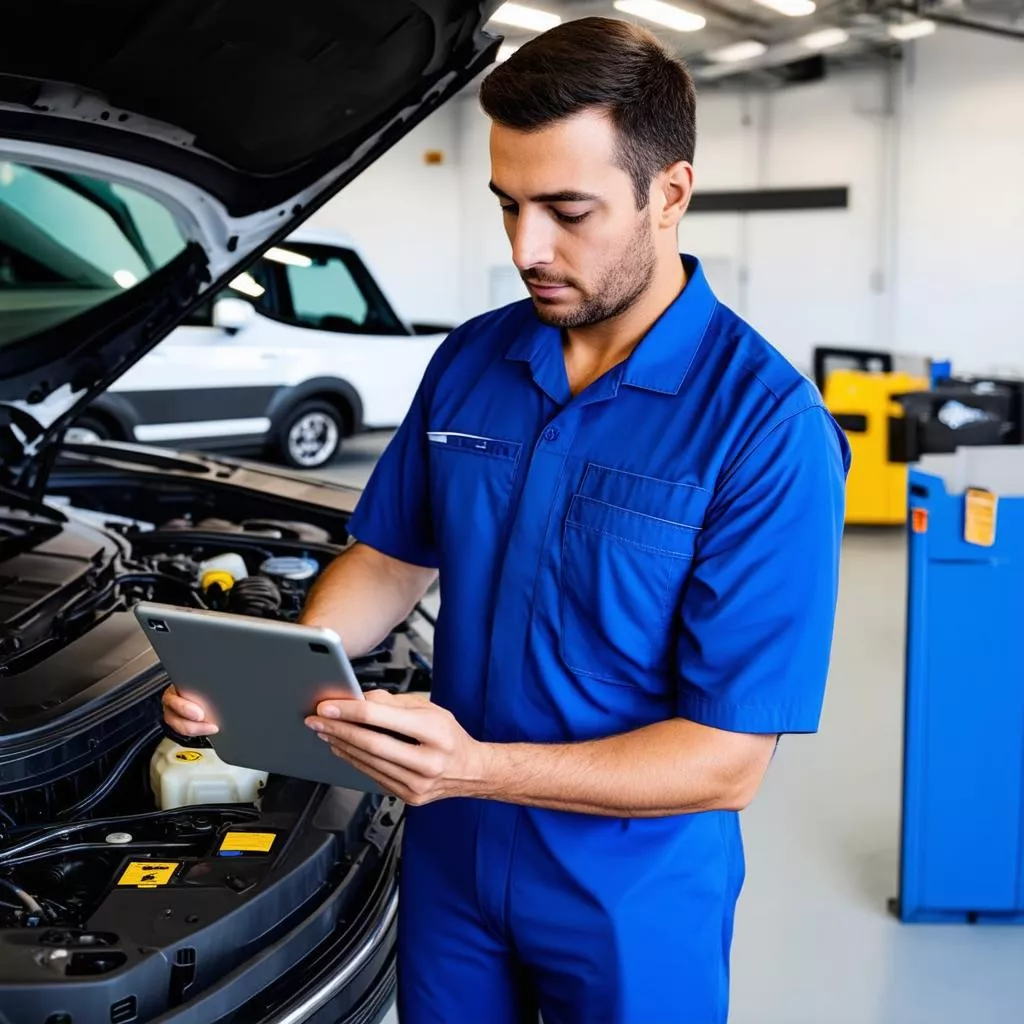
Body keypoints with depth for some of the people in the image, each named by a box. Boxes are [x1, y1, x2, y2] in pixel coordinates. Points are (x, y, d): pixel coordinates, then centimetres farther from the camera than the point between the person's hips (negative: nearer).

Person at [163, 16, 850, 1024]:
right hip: (448, 860, 5)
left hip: (633, 894, -4)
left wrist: (476, 768, -33)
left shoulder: (767, 427, -22)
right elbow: (392, 556, 9)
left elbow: (726, 760, -23)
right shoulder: (470, 361, -3)